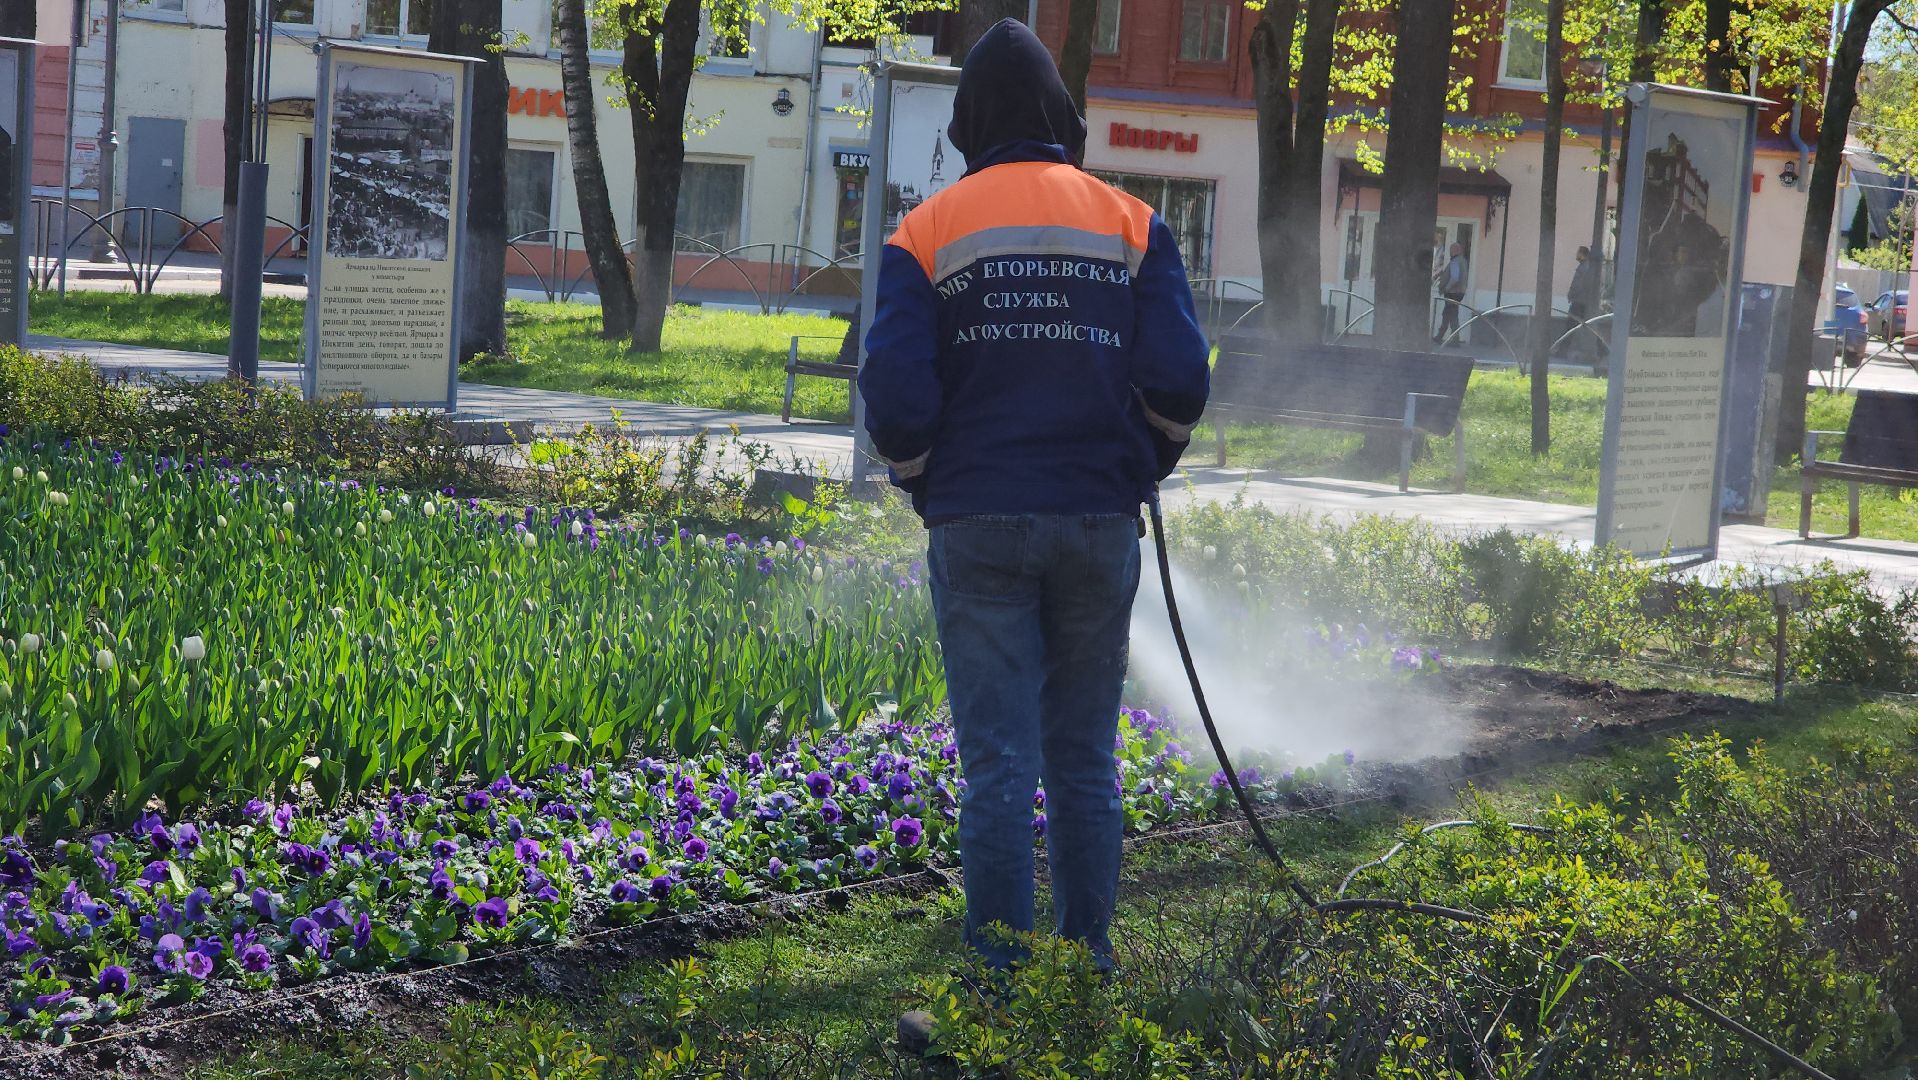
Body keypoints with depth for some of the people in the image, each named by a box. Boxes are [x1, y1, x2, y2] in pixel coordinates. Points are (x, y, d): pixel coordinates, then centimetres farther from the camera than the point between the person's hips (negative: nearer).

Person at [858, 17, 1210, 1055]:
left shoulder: (927, 235, 1)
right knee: (1085, 763, 12)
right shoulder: (1133, 226, 4)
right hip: (1100, 528, 2)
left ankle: (1000, 993, -2)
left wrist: (927, 488, 13)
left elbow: (897, 401, -6)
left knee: (998, 767, -1)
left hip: (979, 528, -2)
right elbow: (1178, 385, -3)